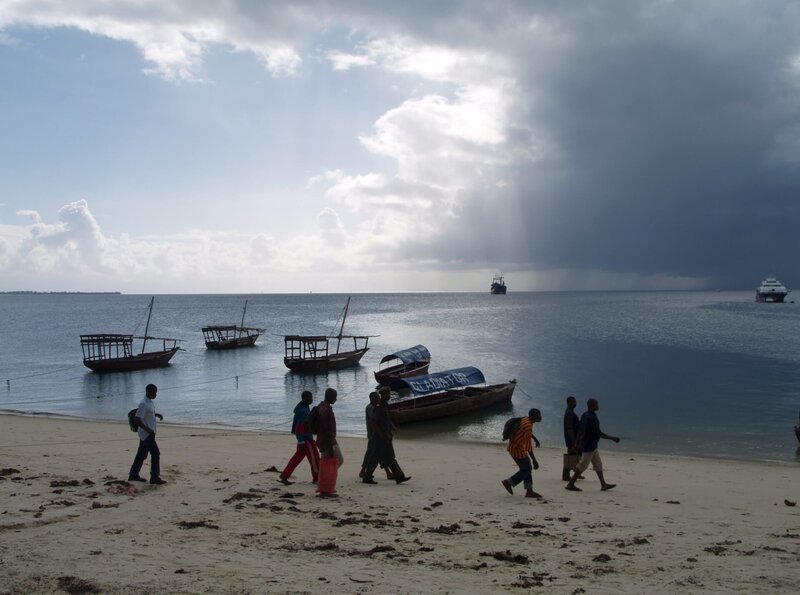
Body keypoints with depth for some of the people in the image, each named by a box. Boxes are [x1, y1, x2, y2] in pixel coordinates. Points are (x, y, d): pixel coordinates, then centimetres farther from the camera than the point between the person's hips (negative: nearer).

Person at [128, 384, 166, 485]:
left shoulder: (150, 402, 10)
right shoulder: (144, 404, -21)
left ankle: (133, 475, 22)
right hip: (146, 434, -10)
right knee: (155, 454, -9)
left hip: (148, 433, 10)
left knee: (141, 454, 14)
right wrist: (148, 430, -25)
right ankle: (155, 477, -5)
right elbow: (138, 420, -24)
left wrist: (157, 414, 9)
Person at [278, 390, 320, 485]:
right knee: (314, 457, 2)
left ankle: (284, 476, 14)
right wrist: (301, 442, -24)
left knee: (298, 457, 13)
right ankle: (316, 478, 16)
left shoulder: (303, 407, 11)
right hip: (305, 438, -10)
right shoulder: (302, 411, -22)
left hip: (307, 437, 10)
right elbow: (300, 427, -24)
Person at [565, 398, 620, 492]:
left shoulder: (584, 415, 8)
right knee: (582, 465, -4)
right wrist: (612, 438, -16)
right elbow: (599, 433, -23)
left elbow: (580, 430, 13)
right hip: (589, 445, -10)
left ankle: (603, 484, 20)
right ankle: (570, 484, 1)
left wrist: (577, 443, 20)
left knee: (598, 464, 14)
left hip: (592, 446, 10)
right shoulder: (592, 418, -22)